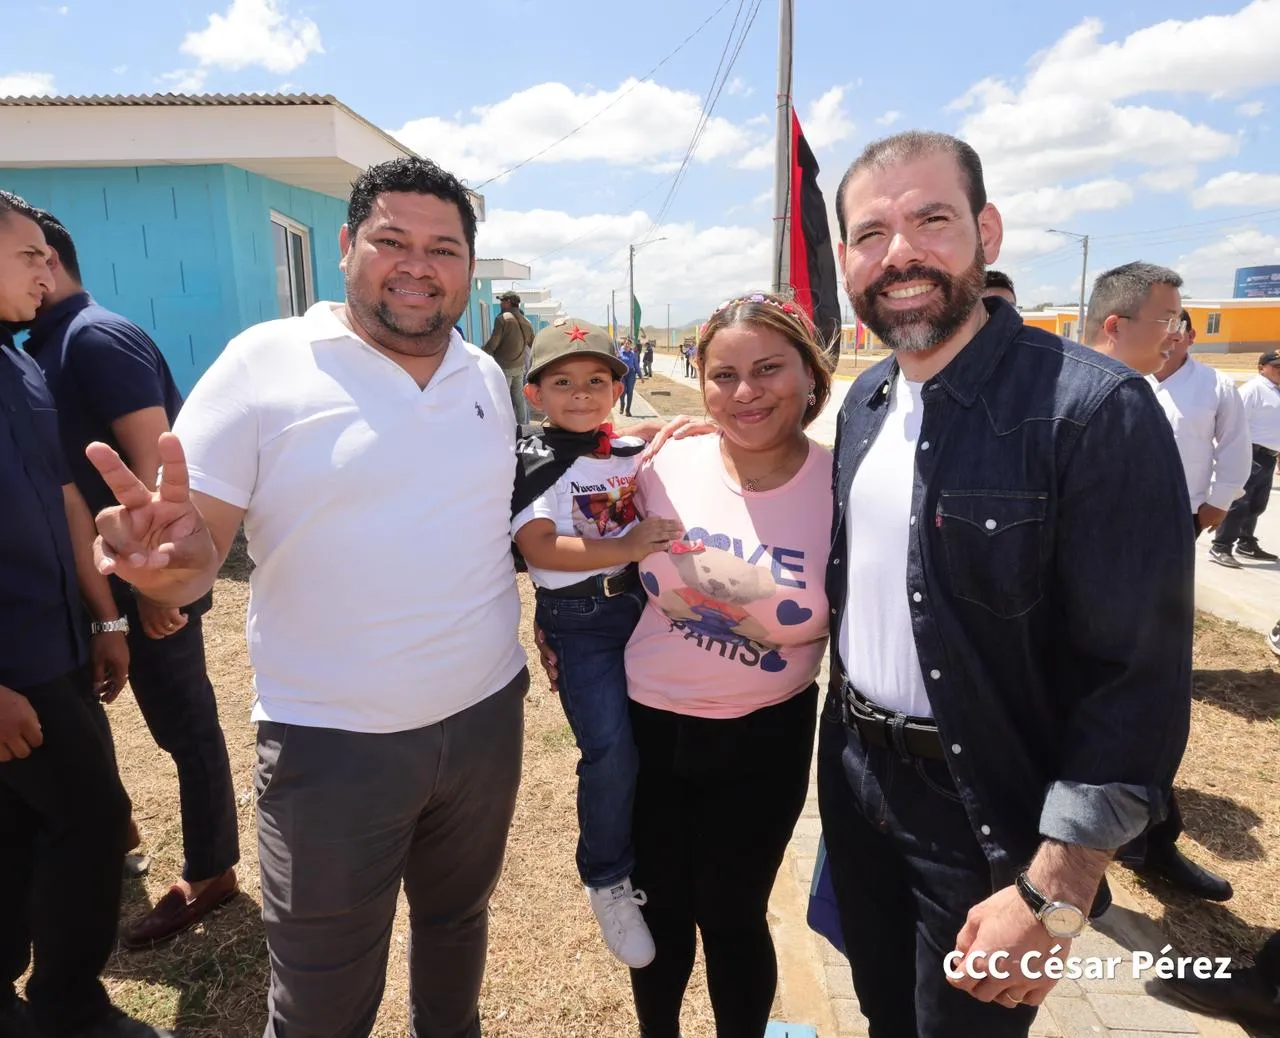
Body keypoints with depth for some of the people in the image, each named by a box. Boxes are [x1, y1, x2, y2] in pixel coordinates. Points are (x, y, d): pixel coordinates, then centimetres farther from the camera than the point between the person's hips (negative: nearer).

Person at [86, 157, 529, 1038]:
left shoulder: (487, 377, 4)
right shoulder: (265, 364, -11)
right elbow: (198, 547, -12)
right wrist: (173, 559, -34)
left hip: (487, 717, 5)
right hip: (334, 745, -4)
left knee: (459, 920, 28)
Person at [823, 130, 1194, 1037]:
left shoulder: (1095, 411, -20)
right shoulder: (864, 403, 1)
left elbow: (1139, 678, -20)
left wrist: (1052, 895, -19)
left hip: (986, 816, -6)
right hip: (854, 781, 6)